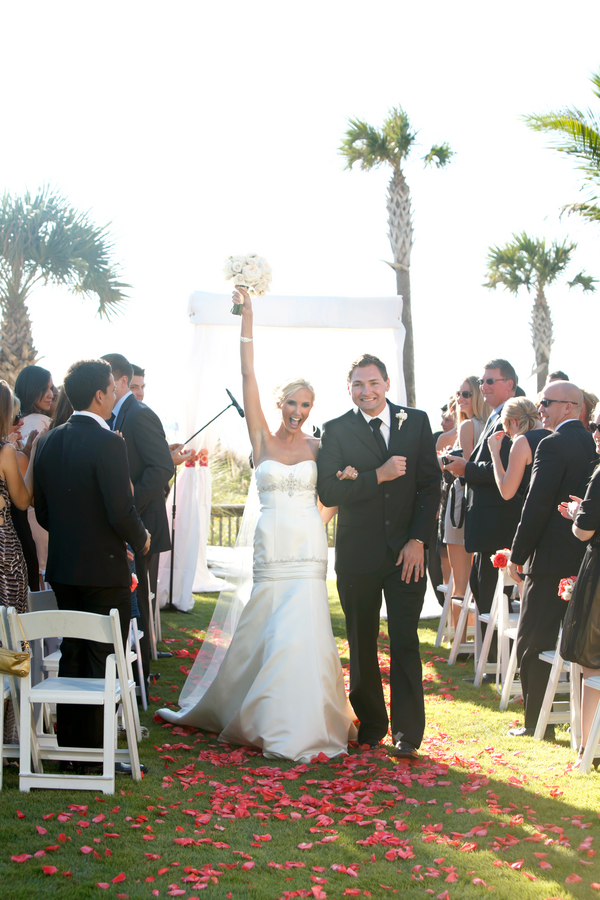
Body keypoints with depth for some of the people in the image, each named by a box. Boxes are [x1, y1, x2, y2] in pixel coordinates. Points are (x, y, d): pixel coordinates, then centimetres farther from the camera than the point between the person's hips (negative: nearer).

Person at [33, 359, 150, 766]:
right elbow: (121, 511, -21)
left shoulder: (50, 441, 5)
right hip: (104, 569, -7)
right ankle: (96, 752, 6)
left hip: (62, 566, 7)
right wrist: (140, 539, -1)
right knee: (103, 663, 1)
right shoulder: (108, 443, -17)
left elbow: (42, 510, 9)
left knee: (71, 656, 16)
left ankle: (69, 745, 23)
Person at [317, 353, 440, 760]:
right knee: (362, 645, 10)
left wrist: (418, 540, -5)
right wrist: (378, 476, -19)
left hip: (407, 553, 0)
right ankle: (371, 724, 23)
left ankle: (407, 732, 5)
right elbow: (328, 491, -9)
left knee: (405, 642, -3)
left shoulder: (417, 422, 5)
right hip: (358, 555, 0)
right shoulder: (337, 431, 1)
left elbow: (430, 483, 3)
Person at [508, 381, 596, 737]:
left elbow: (537, 505, -16)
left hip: (552, 560, -8)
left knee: (533, 644, 2)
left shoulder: (553, 445, -15)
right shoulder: (592, 444, 8)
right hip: (586, 558, 8)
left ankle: (538, 723, 5)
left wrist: (518, 554, -8)